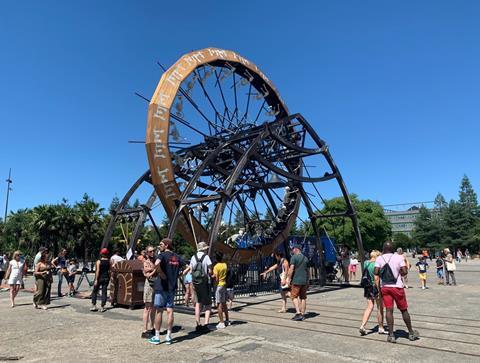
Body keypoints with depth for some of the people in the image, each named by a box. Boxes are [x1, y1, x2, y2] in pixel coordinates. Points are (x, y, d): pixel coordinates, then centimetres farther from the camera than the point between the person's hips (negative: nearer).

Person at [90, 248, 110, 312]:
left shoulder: (98, 261, -9)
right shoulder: (109, 262, 1)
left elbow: (98, 271, -14)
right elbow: (109, 271, 4)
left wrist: (96, 280, -13)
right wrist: (109, 278, 12)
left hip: (99, 278, -3)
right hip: (106, 278, 3)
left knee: (94, 292, 11)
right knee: (104, 292, 5)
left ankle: (94, 306, 9)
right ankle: (102, 307, 5)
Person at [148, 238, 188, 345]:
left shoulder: (163, 255, -11)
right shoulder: (177, 257, 8)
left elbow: (156, 264, -33)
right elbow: (187, 268, 13)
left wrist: (161, 274, -19)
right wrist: (178, 275, 9)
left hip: (161, 287, -5)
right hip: (172, 287, 5)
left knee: (159, 311, 4)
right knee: (170, 310, 8)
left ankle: (157, 337, 12)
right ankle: (168, 336, 12)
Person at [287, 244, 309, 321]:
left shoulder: (294, 257, -7)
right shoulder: (305, 258, 12)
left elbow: (291, 269, -16)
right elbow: (307, 271, 15)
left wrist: (289, 279, -12)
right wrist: (307, 281, 20)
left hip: (296, 280, -6)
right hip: (304, 281, 6)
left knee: (294, 297, 0)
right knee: (303, 297, 10)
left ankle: (298, 313, -10)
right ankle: (302, 314, 14)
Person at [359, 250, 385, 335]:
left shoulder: (365, 263, 5)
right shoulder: (376, 265, -17)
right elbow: (376, 278, -21)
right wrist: (379, 291, -19)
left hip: (367, 287, 6)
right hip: (375, 287, -6)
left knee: (369, 307, 10)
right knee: (380, 308, 10)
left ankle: (362, 326, -1)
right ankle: (380, 328, 21)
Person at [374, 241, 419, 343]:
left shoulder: (379, 259, -1)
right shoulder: (398, 257, -5)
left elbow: (376, 273, -6)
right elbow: (404, 272, -9)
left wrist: (378, 287, 4)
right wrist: (398, 274, 12)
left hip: (384, 287, 1)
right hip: (397, 287, -1)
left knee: (389, 310, 4)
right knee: (404, 310, 12)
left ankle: (391, 335, 4)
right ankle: (411, 333, 25)